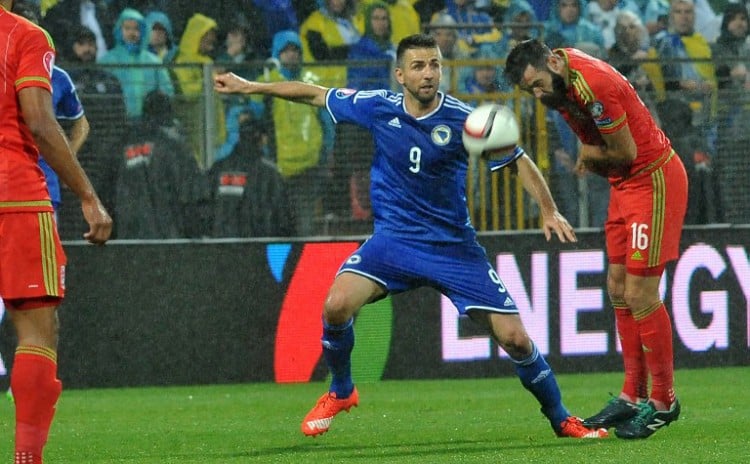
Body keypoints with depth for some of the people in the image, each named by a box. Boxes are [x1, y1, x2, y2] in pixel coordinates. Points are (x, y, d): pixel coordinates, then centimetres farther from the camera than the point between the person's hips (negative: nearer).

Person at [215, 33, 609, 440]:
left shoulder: (462, 119, -11)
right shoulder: (377, 108, -5)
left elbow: (518, 160, -2)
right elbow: (316, 94, 9)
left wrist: (549, 210, -14)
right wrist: (251, 87, 11)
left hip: (454, 248, -1)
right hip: (393, 239, 1)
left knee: (514, 337, -8)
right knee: (337, 304, -23)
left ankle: (560, 418, 16)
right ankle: (340, 393, 4)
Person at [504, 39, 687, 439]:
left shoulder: (594, 87, -28)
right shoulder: (561, 76, 1)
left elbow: (626, 153, -19)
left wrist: (590, 154, -1)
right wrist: (591, 156, -5)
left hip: (654, 180, -10)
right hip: (625, 183, 10)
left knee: (640, 296, -8)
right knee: (619, 289, 10)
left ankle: (663, 402, 2)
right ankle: (634, 395, 17)